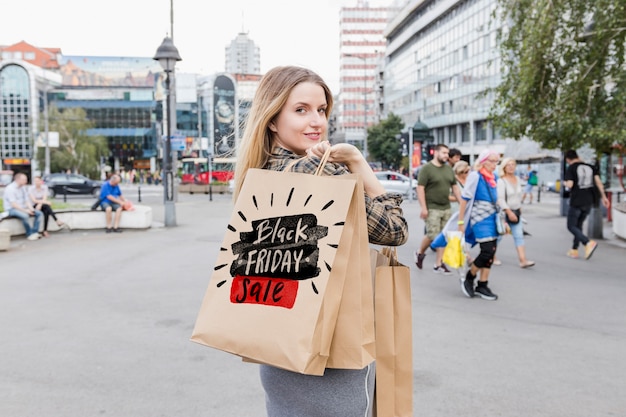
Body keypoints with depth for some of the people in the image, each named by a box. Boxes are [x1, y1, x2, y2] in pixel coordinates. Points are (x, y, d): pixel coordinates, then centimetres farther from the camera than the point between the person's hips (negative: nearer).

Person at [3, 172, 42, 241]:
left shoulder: (23, 187, 9)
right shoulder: (10, 188, -16)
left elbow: (27, 200, 8)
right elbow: (13, 204, -22)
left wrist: (31, 208, -11)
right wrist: (25, 210, -26)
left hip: (23, 208, 8)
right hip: (12, 209, -8)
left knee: (39, 213, -10)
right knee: (25, 215, -36)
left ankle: (35, 232, -15)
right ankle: (29, 234, -21)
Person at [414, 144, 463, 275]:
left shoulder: (449, 169, 13)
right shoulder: (426, 168, -7)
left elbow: (455, 187, 18)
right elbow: (420, 188, -12)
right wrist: (423, 208, -17)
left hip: (446, 208, 6)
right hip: (432, 209, -6)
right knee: (433, 235, -8)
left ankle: (438, 264, 12)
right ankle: (420, 253, 20)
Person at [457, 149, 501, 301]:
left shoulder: (494, 176, 10)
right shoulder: (475, 176, -10)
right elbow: (464, 199, -10)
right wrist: (461, 222, -11)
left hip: (492, 218, 7)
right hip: (480, 218, -7)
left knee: (491, 252, 5)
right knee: (487, 251, -13)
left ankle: (482, 285, 15)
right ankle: (468, 278, 8)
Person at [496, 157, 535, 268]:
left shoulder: (518, 180, 7)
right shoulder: (501, 181, -14)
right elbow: (500, 199, -20)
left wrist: (519, 207, 19)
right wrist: (509, 212, -24)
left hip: (516, 212, 6)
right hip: (503, 212, -6)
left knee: (519, 236, -3)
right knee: (498, 235, 6)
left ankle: (523, 260, -7)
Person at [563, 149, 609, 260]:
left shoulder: (570, 168, -7)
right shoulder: (590, 167, 9)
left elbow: (570, 184, -17)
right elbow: (598, 181, 3)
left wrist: (565, 183, 5)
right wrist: (603, 196, 4)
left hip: (576, 202, -6)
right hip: (589, 201, 6)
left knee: (571, 226, 3)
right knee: (578, 225, 17)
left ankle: (589, 243, -19)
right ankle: (574, 250, 19)